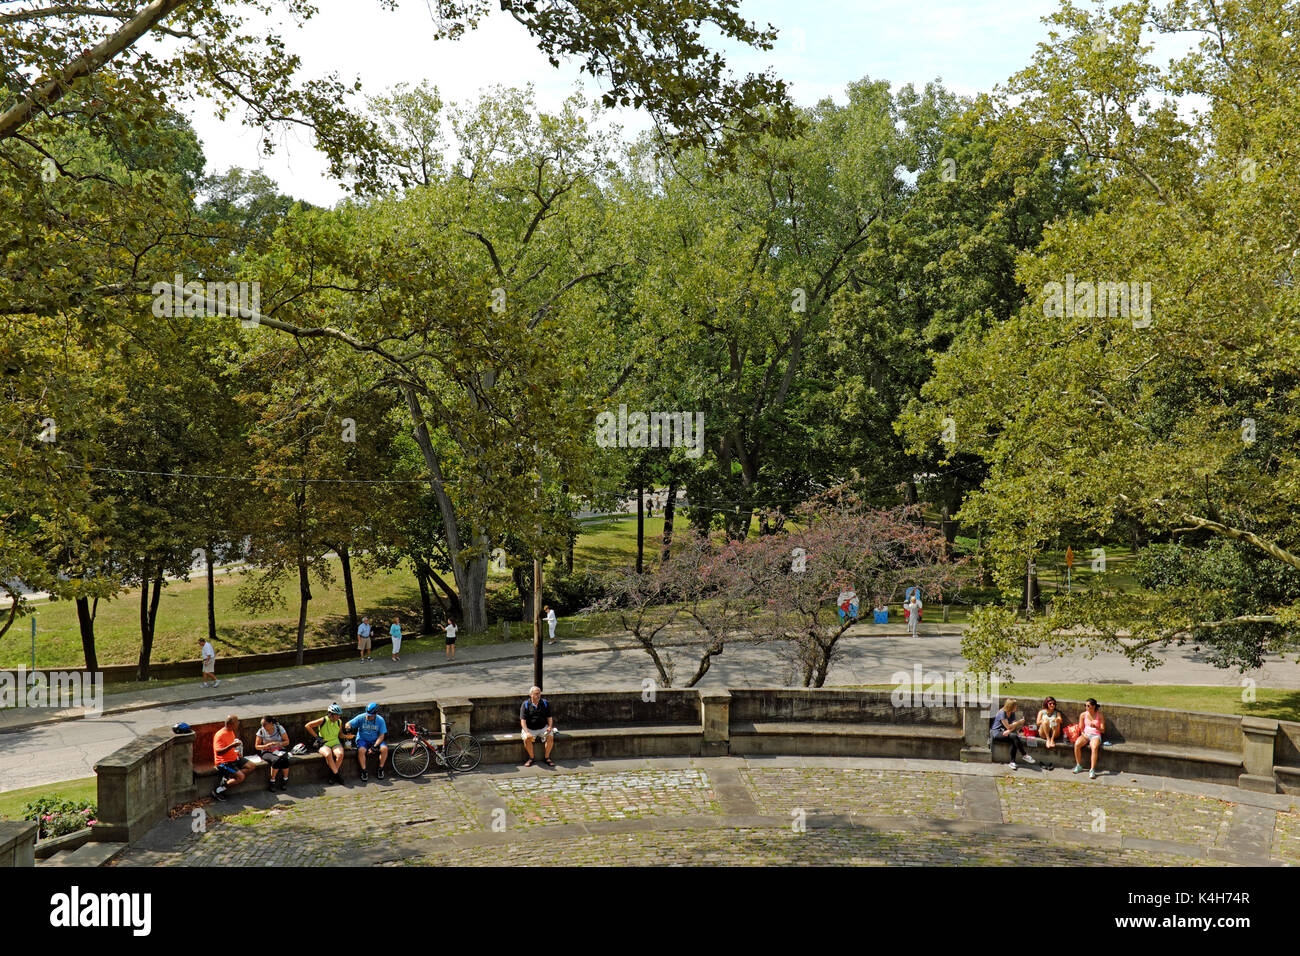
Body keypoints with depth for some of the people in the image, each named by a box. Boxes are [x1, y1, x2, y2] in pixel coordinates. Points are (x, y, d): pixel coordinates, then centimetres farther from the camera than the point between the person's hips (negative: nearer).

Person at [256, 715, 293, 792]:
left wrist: (278, 743, -20)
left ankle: (285, 779, -12)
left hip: (280, 750, 1)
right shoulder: (261, 731, -2)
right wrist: (266, 746, -18)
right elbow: (257, 746, 2)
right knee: (276, 760, -35)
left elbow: (287, 741, 0)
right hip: (267, 752, -1)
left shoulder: (279, 728, -4)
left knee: (284, 759, -34)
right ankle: (272, 781, -17)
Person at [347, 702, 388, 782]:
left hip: (375, 741, 1)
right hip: (362, 740, -1)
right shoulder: (361, 717, -7)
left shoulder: (380, 720, -7)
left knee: (384, 748, -28)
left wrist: (374, 746, -19)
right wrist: (349, 728, -33)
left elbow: (381, 736, -7)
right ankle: (364, 771, -17)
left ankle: (381, 769, -8)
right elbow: (348, 724, -8)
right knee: (361, 750, -34)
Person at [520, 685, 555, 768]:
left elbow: (549, 717, 8)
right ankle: (531, 757, -7)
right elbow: (523, 720, -10)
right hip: (530, 728, -2)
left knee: (551, 736, -26)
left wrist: (550, 727, -12)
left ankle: (546, 757, -7)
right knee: (527, 738, -31)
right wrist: (527, 732, -24)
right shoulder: (525, 705, -5)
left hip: (543, 727, 2)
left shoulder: (545, 703, 3)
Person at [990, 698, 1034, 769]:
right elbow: (1008, 727, -20)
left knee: (1014, 741, -28)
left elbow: (1014, 726, -1)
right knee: (1014, 736, -32)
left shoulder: (1012, 713, 7)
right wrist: (1019, 722, -15)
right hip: (997, 732, -6)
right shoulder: (1002, 713, -16)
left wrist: (1009, 731, -23)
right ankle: (1024, 755, -22)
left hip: (1005, 732, 6)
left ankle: (1012, 762, -28)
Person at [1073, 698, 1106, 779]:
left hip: (1096, 735, -3)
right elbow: (1080, 728, 12)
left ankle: (1092, 770, -35)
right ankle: (1079, 766, -15)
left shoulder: (1099, 716, -1)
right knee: (1077, 744, -30)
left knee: (1094, 747, -37)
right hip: (1085, 734, 3)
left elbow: (1103, 730, 0)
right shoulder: (1083, 715, 7)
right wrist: (1084, 734, -8)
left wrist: (1095, 727, -20)